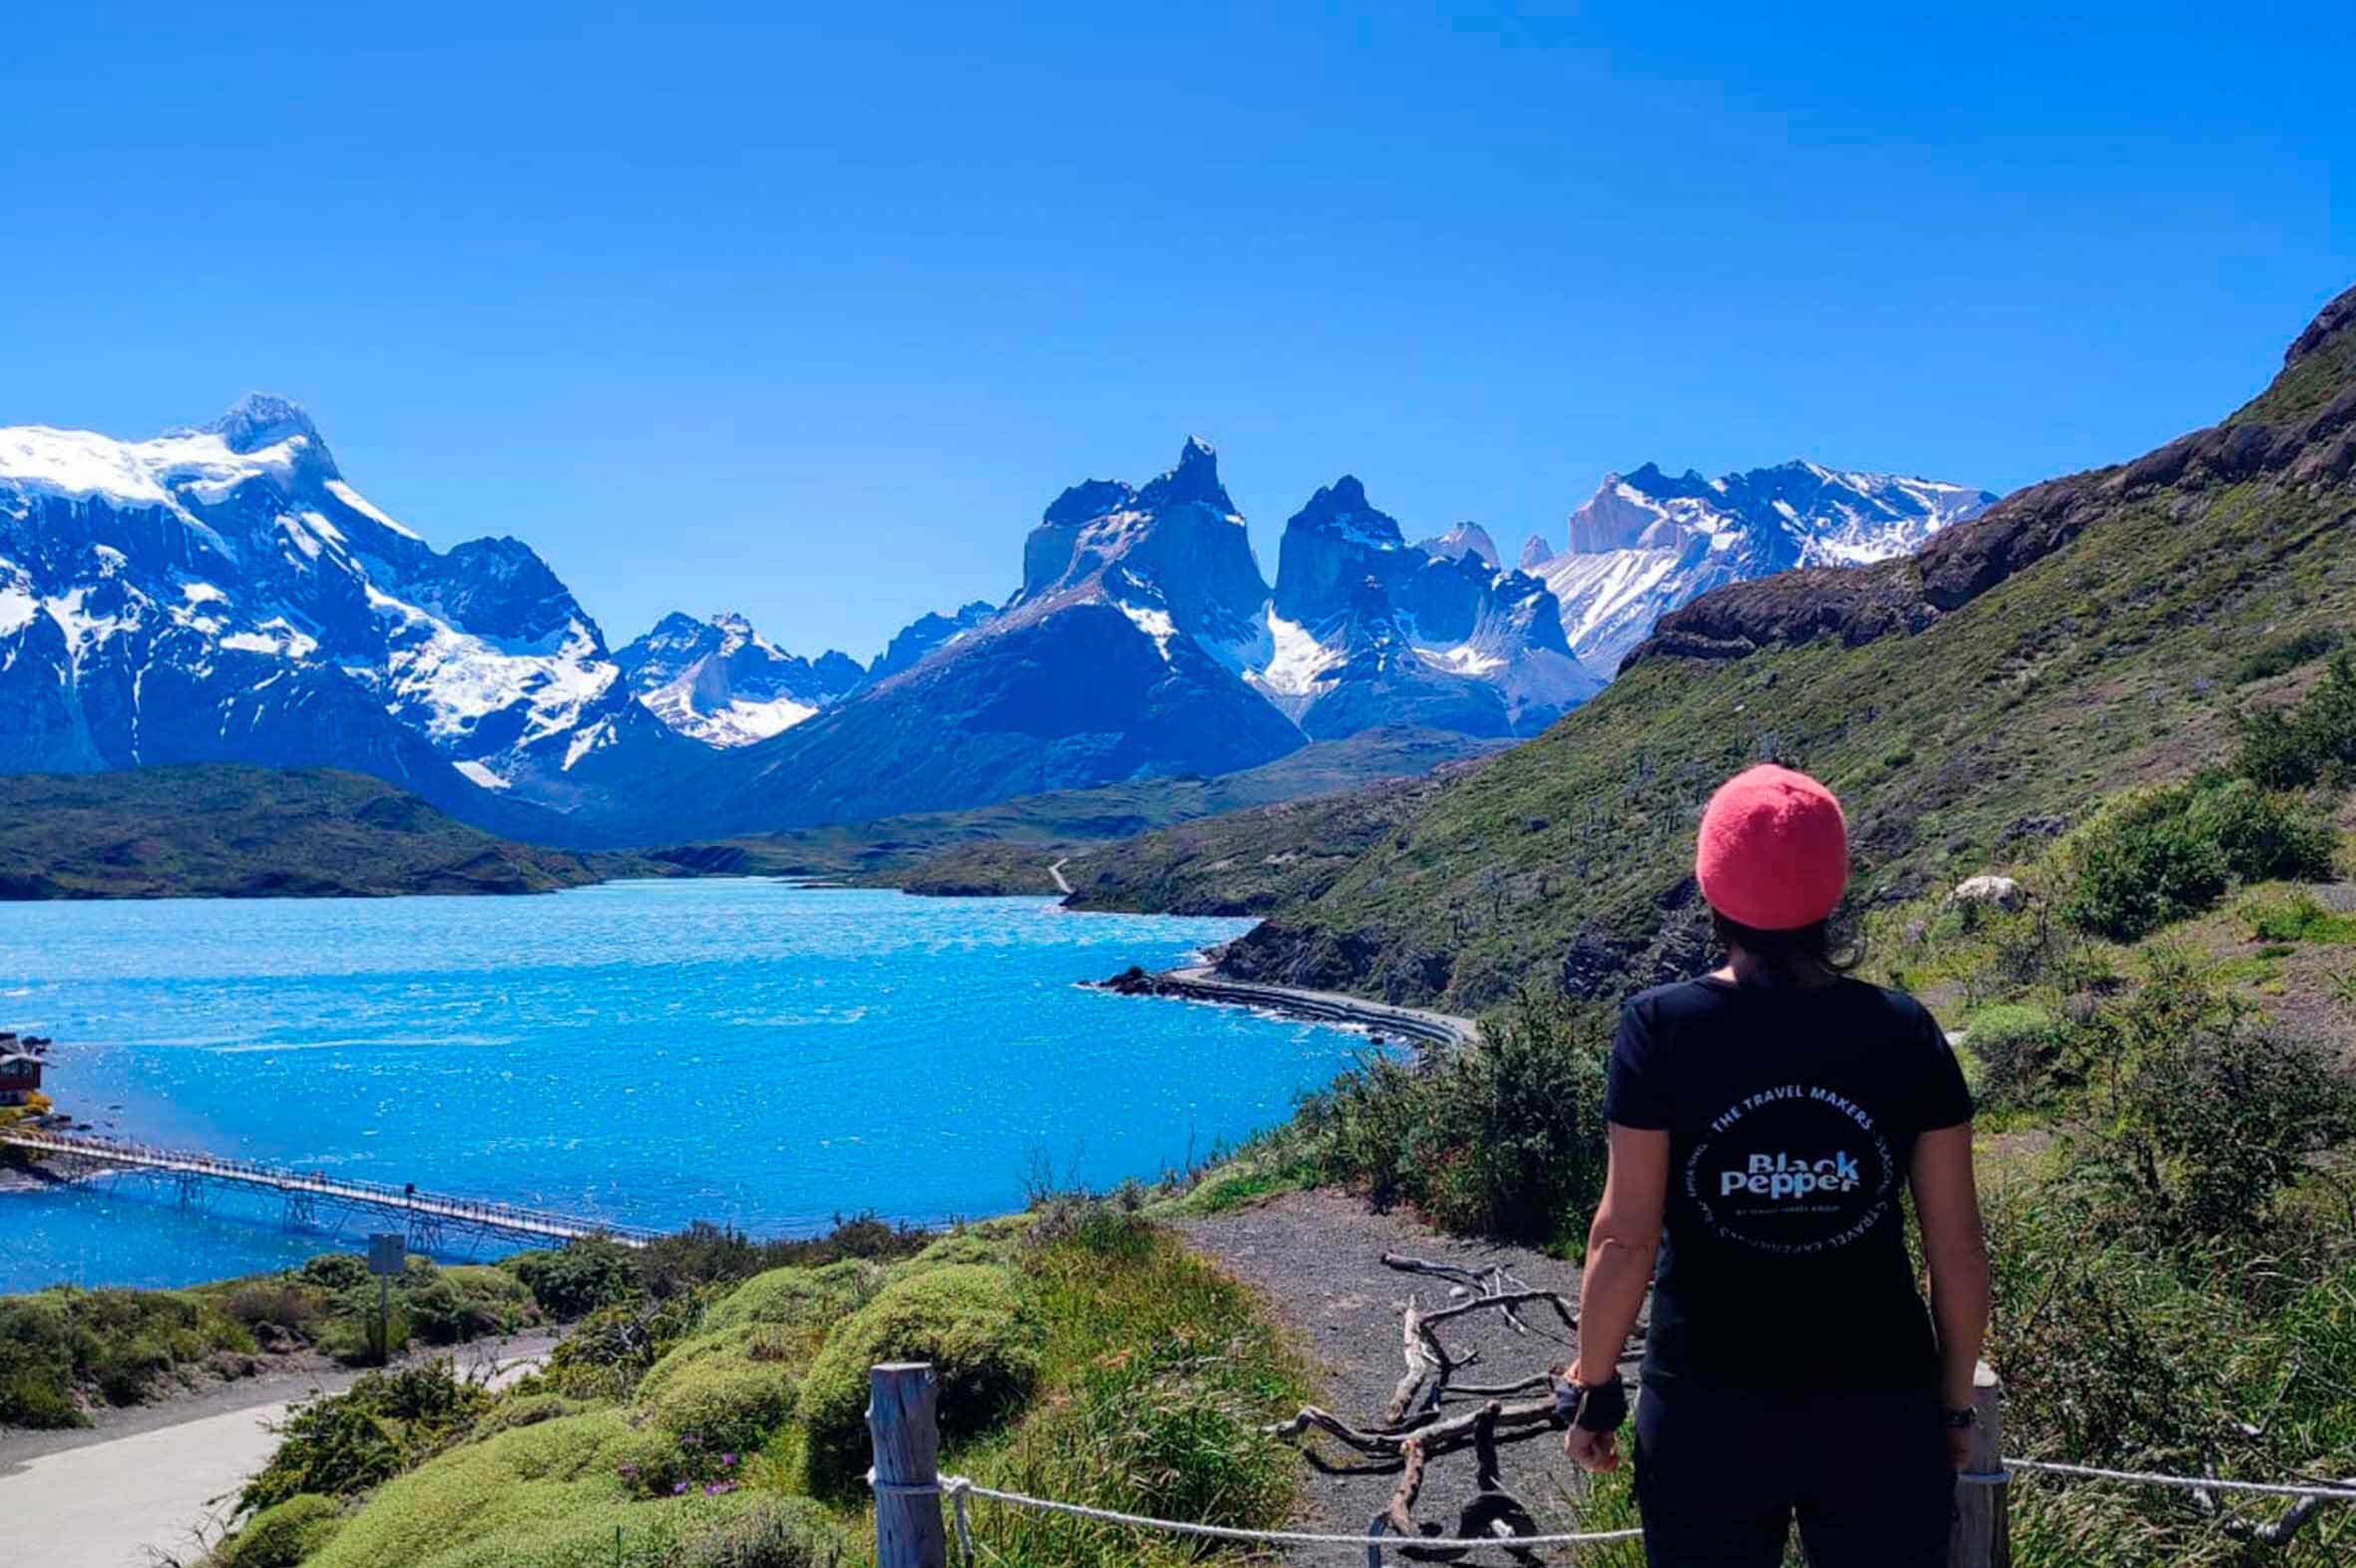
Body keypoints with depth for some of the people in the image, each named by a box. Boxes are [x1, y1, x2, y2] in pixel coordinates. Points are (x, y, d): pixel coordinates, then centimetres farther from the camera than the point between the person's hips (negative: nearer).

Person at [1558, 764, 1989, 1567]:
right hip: (1882, 1406, 1)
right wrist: (1957, 1400, 11)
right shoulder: (1904, 1030, -6)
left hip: (1707, 1408, -1)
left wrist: (1593, 1389, 2)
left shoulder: (1661, 1027, -11)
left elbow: (1626, 1238, -11)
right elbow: (1957, 1245, -2)